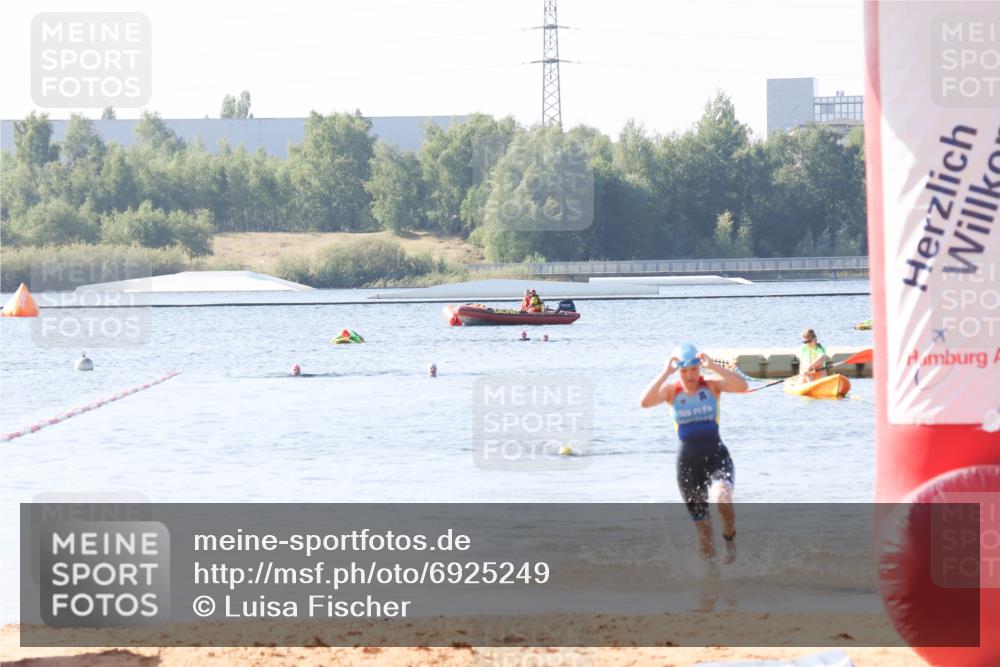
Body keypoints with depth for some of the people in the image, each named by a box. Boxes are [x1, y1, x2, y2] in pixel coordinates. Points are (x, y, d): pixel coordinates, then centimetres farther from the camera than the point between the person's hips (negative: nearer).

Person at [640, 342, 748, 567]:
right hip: (688, 460, 2)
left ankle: (729, 536, -2)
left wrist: (712, 366, -28)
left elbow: (741, 386, -23)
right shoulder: (671, 389, -2)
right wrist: (666, 372, -25)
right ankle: (711, 566, 26)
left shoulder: (712, 386, -4)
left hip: (716, 455, -2)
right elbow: (645, 402, -21)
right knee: (701, 523, 7)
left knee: (722, 498, -32)